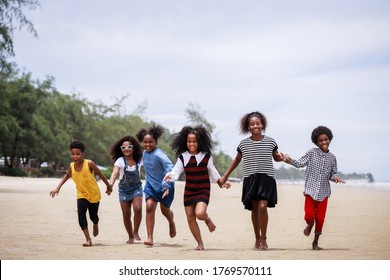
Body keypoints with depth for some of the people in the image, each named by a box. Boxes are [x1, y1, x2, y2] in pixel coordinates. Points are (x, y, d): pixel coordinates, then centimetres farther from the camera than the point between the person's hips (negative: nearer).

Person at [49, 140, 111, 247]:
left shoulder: (89, 164, -23)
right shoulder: (72, 166, -10)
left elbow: (100, 174, -9)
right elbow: (67, 176, 10)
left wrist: (108, 186, 1)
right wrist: (58, 188, 1)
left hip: (94, 194, -2)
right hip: (82, 194, 2)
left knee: (93, 216, 11)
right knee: (81, 213, -19)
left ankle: (95, 224, 51)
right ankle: (88, 239, -16)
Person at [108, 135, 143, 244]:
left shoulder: (138, 160, -5)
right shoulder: (120, 161, -13)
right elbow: (115, 173, -28)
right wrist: (110, 185, -43)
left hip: (136, 188, 1)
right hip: (124, 190, -1)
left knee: (138, 208, -21)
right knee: (126, 214, 2)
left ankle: (135, 232, 0)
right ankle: (130, 236, 20)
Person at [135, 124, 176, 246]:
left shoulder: (158, 154, -27)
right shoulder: (144, 153, -3)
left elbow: (170, 167, -38)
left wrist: (166, 184, -49)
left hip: (164, 186, -5)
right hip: (150, 185, 5)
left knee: (165, 210, 13)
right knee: (149, 207, -14)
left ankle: (171, 223, 50)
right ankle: (150, 238, -14)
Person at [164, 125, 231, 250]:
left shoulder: (206, 156, -4)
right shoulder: (182, 157, 0)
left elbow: (212, 172, 10)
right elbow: (176, 171, -6)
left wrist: (221, 183, 17)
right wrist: (170, 176, -28)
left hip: (203, 190, -3)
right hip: (189, 191, 3)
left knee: (199, 213, -26)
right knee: (190, 218, 4)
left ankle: (207, 219, 12)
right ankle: (200, 244, 19)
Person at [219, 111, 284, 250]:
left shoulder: (270, 142, 1)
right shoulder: (243, 144, 4)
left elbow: (276, 158, 16)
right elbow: (236, 160, 17)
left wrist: (281, 157, -8)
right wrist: (225, 176, 18)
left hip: (267, 178, -2)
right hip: (250, 179, 2)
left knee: (262, 206, -16)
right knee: (255, 209, 6)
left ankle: (263, 238, -5)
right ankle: (257, 239, 19)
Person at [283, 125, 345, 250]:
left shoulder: (332, 157, 5)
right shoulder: (312, 153, -2)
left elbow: (332, 173, 10)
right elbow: (300, 163, -4)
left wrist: (335, 177, -13)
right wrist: (290, 160, -22)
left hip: (323, 192, 2)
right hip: (311, 190, -2)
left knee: (320, 219, 2)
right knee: (309, 216, -11)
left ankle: (315, 242, 20)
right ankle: (310, 225, 28)